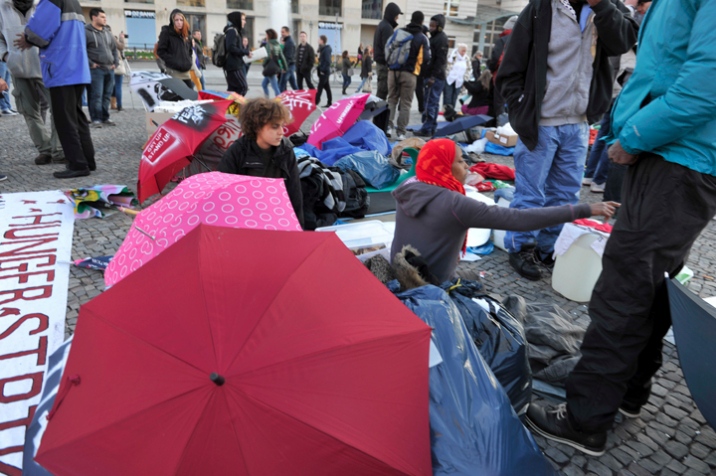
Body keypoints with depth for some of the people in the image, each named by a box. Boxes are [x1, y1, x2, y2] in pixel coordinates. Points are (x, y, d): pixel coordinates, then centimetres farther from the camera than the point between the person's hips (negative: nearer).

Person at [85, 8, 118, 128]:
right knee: (96, 96, -8)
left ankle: (105, 118, 16)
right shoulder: (85, 32, -4)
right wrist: (90, 64, -13)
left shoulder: (108, 32, 18)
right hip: (95, 70, -6)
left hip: (110, 69, 6)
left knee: (107, 95, 9)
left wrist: (116, 63, 12)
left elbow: (114, 49, 25)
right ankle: (96, 119, -5)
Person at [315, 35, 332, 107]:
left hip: (324, 72, -9)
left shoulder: (326, 49, -14)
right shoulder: (322, 49, 15)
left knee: (320, 87, -7)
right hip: (323, 71, 9)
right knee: (327, 87, 10)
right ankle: (329, 103, 14)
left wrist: (323, 70, -20)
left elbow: (327, 61, -21)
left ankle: (316, 102, -5)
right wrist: (320, 69, 12)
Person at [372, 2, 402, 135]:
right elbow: (388, 48, -18)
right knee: (383, 96, -9)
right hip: (385, 64, -10)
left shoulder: (382, 25, 18)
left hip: (380, 63, 10)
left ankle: (378, 125, 15)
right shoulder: (387, 27, -12)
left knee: (380, 95, 11)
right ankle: (380, 127, -7)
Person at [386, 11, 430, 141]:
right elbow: (426, 58, -7)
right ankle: (401, 131, 1)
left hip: (393, 71, 3)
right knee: (405, 103, 4)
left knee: (392, 99, 15)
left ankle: (388, 125, 6)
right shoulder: (422, 38, -2)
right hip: (409, 74, -3)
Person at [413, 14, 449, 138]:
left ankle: (427, 129, -9)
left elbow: (441, 60, -18)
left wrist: (433, 76, -22)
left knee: (431, 103, -10)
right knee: (433, 102, 12)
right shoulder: (435, 37, 20)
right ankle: (432, 127, 17)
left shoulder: (441, 39, -10)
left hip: (436, 77, -10)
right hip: (434, 76, 10)